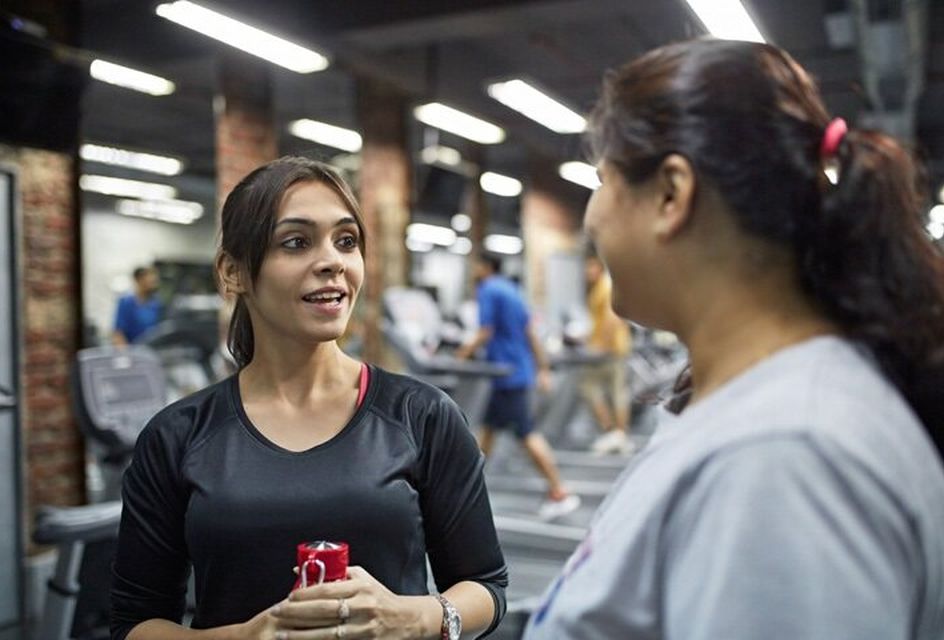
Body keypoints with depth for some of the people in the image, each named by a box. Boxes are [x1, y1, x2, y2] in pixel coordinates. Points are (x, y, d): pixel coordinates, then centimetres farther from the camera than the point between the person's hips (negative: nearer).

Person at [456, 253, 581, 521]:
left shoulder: (488, 291, -10)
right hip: (520, 369, 9)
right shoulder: (511, 289, 16)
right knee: (488, 426, 15)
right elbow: (530, 332, 16)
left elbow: (486, 333, -17)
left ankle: (559, 493, -4)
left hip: (508, 372, -9)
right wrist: (543, 368, 17)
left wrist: (462, 354, -6)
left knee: (526, 433, -6)